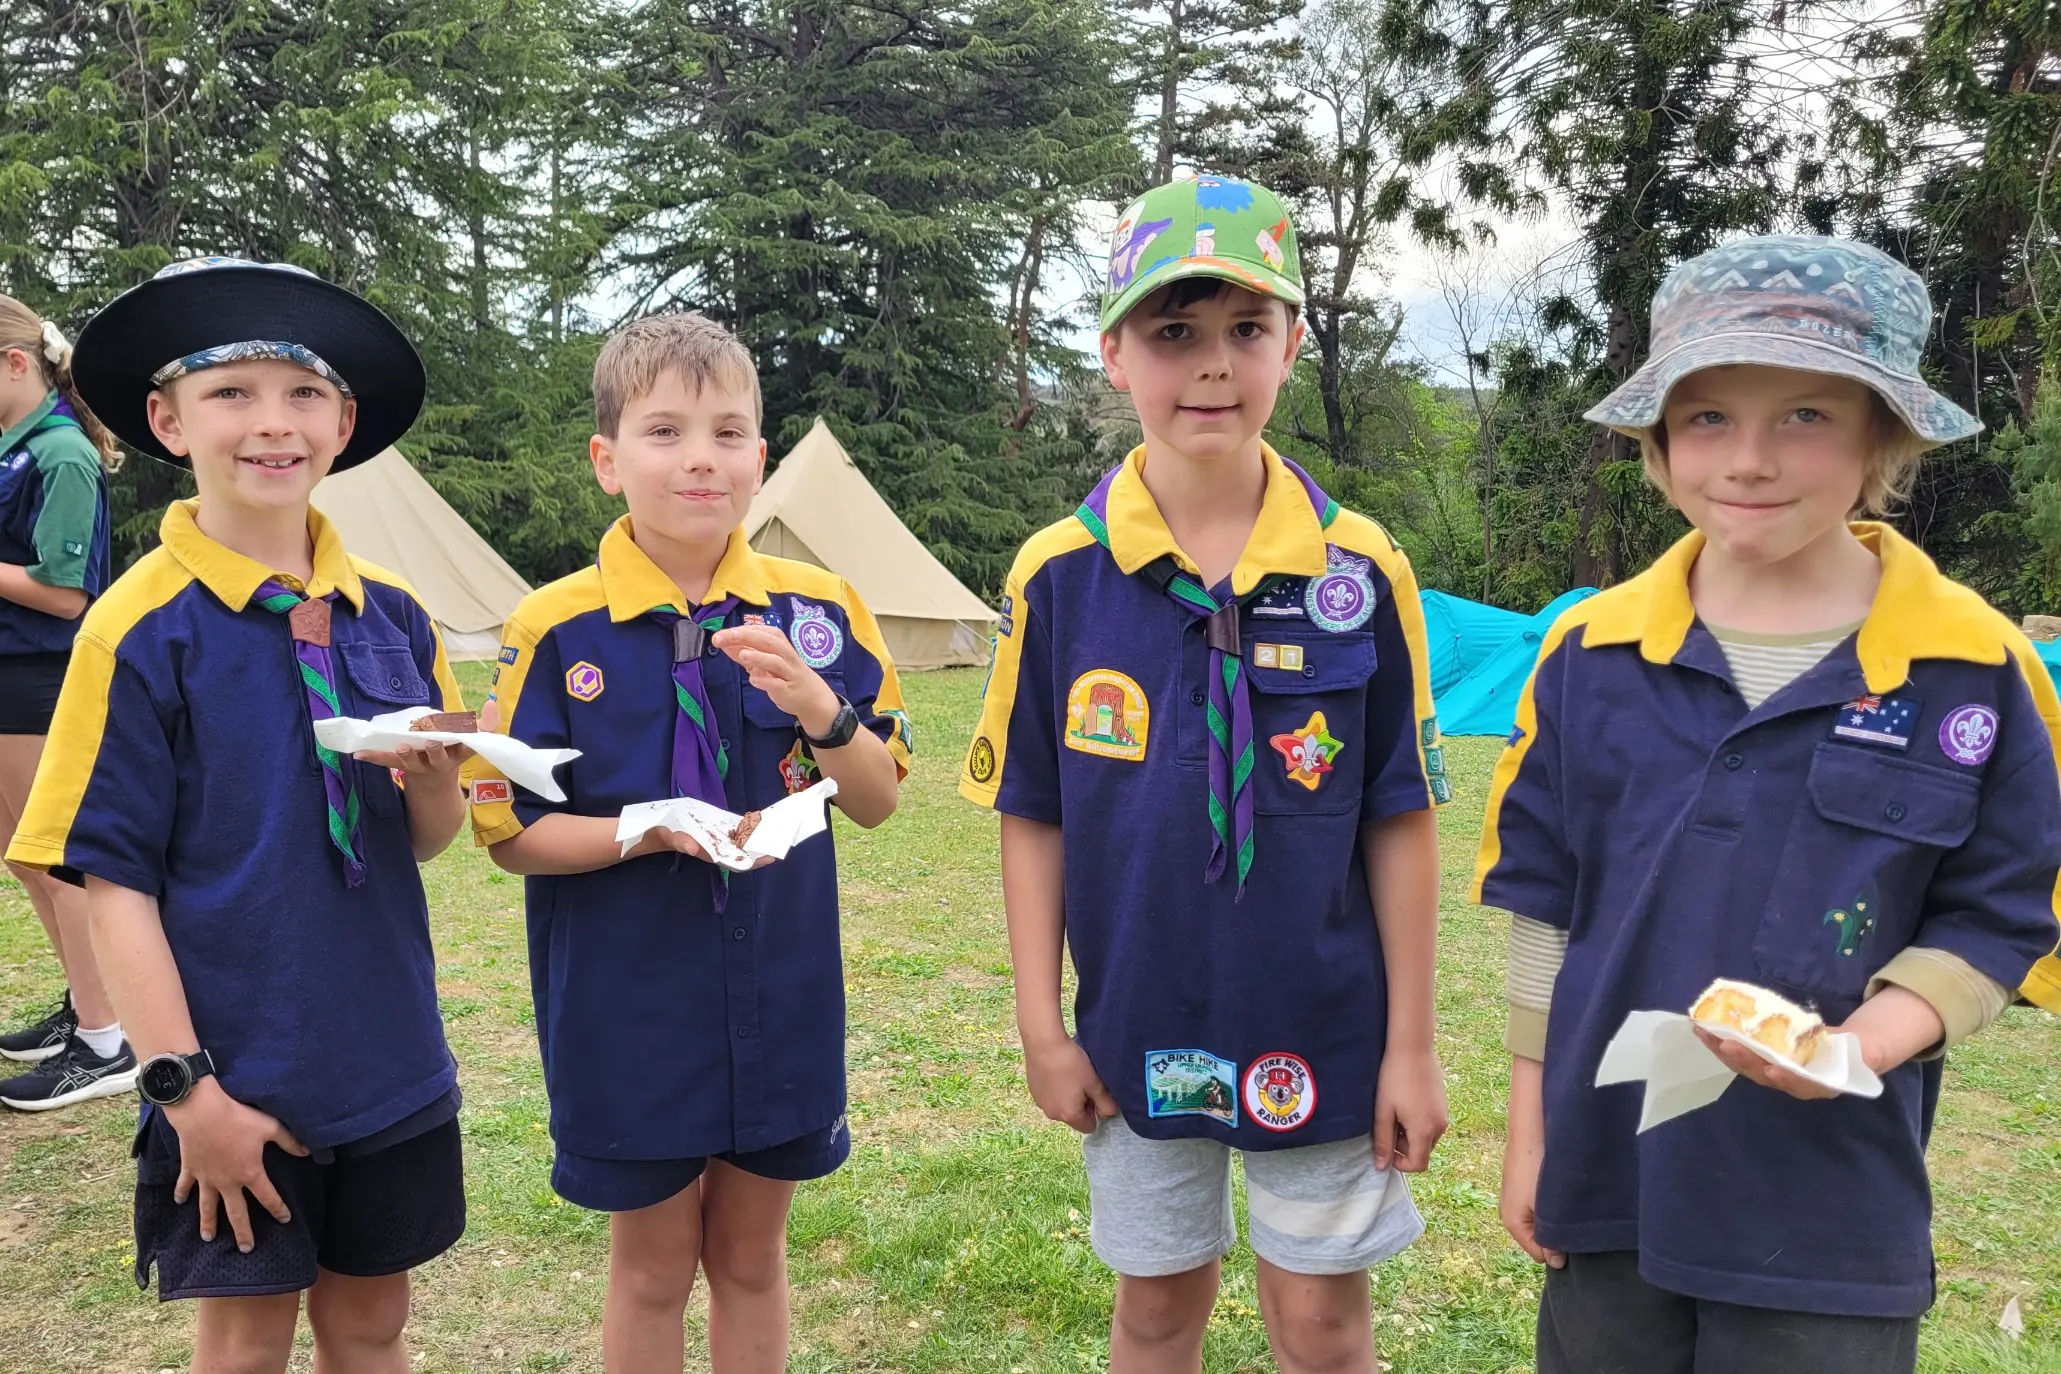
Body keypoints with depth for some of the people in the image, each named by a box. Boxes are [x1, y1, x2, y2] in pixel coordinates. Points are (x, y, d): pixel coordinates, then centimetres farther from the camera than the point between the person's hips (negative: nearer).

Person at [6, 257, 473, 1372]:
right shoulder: (143, 629, -12)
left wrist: (431, 777, -15)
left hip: (389, 1064, 4)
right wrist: (184, 1086, -13)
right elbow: (115, 882, -10)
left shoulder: (392, 614, 1)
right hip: (237, 1078, -3)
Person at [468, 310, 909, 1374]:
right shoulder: (557, 629, -10)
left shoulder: (817, 609, -4)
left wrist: (818, 707, -20)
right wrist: (651, 829, -23)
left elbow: (877, 801, -1)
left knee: (751, 1255, 18)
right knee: (652, 1264, 15)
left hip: (779, 999, 2)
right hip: (627, 1008, -2)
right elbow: (511, 836, -6)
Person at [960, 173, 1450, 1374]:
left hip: (1320, 1028, 0)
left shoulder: (1361, 569, -9)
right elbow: (1032, 818, -1)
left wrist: (1411, 1043, -3)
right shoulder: (1060, 575, -8)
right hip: (1138, 1030, 1)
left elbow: (1401, 823, -5)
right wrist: (1041, 1023, -1)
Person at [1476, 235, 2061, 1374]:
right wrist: (1528, 1131, 5)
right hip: (1606, 1176, 2)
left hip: (1833, 1213, -1)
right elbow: (1543, 905, 3)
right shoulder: (1592, 651, -3)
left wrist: (1863, 1043, -20)